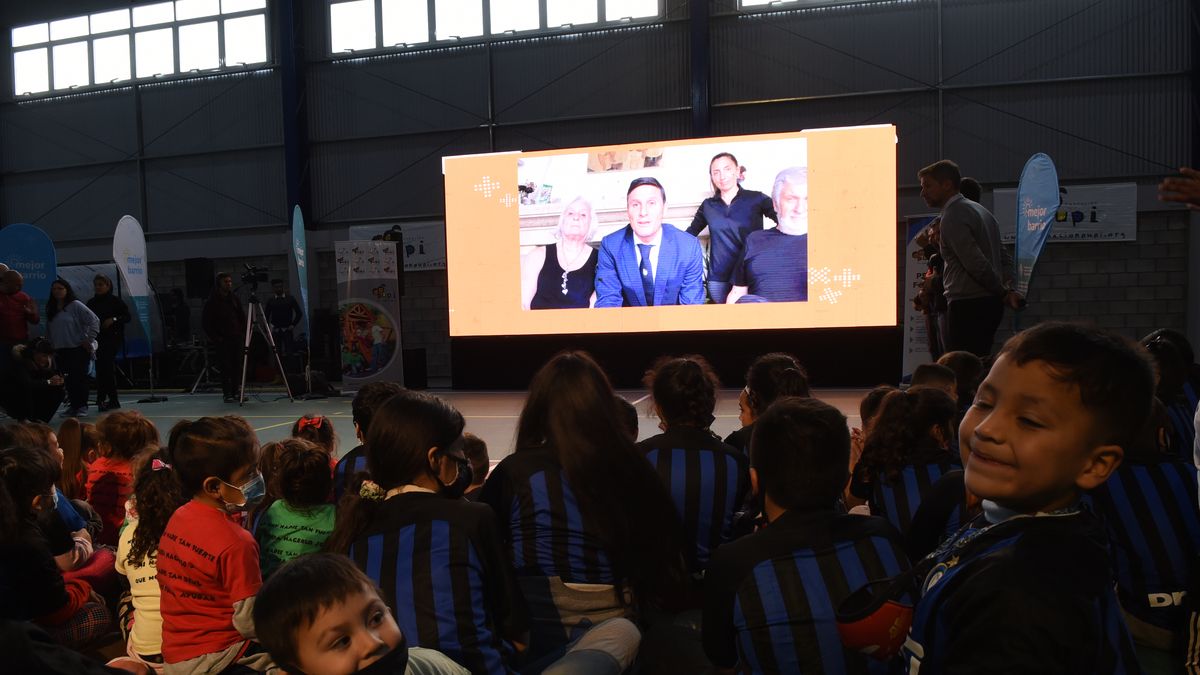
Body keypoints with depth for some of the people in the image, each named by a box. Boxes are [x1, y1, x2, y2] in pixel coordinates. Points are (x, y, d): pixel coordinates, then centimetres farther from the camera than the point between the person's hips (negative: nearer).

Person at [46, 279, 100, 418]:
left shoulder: (75, 305, -6)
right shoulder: (51, 309, 13)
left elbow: (94, 320, -11)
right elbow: (49, 330, 17)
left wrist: (89, 340, -11)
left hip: (78, 349, -6)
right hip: (61, 350, 6)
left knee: (79, 378, -6)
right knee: (68, 379, 6)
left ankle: (82, 406, 0)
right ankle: (73, 406, 13)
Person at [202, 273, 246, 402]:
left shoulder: (234, 298, 13)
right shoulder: (212, 301, -2)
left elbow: (242, 317, 18)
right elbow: (207, 323, -2)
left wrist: (243, 333, 8)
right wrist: (214, 337, -10)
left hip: (236, 338, 4)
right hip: (222, 339, -4)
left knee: (237, 366, 2)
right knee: (225, 367, -5)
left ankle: (235, 392, 9)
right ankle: (227, 394, -1)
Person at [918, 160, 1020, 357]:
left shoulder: (952, 217, -11)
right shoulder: (980, 210, 20)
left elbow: (976, 264, -19)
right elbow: (1005, 259, 19)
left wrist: (1003, 293, -6)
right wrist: (1010, 290, 6)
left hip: (967, 306, -10)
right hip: (990, 303, 10)